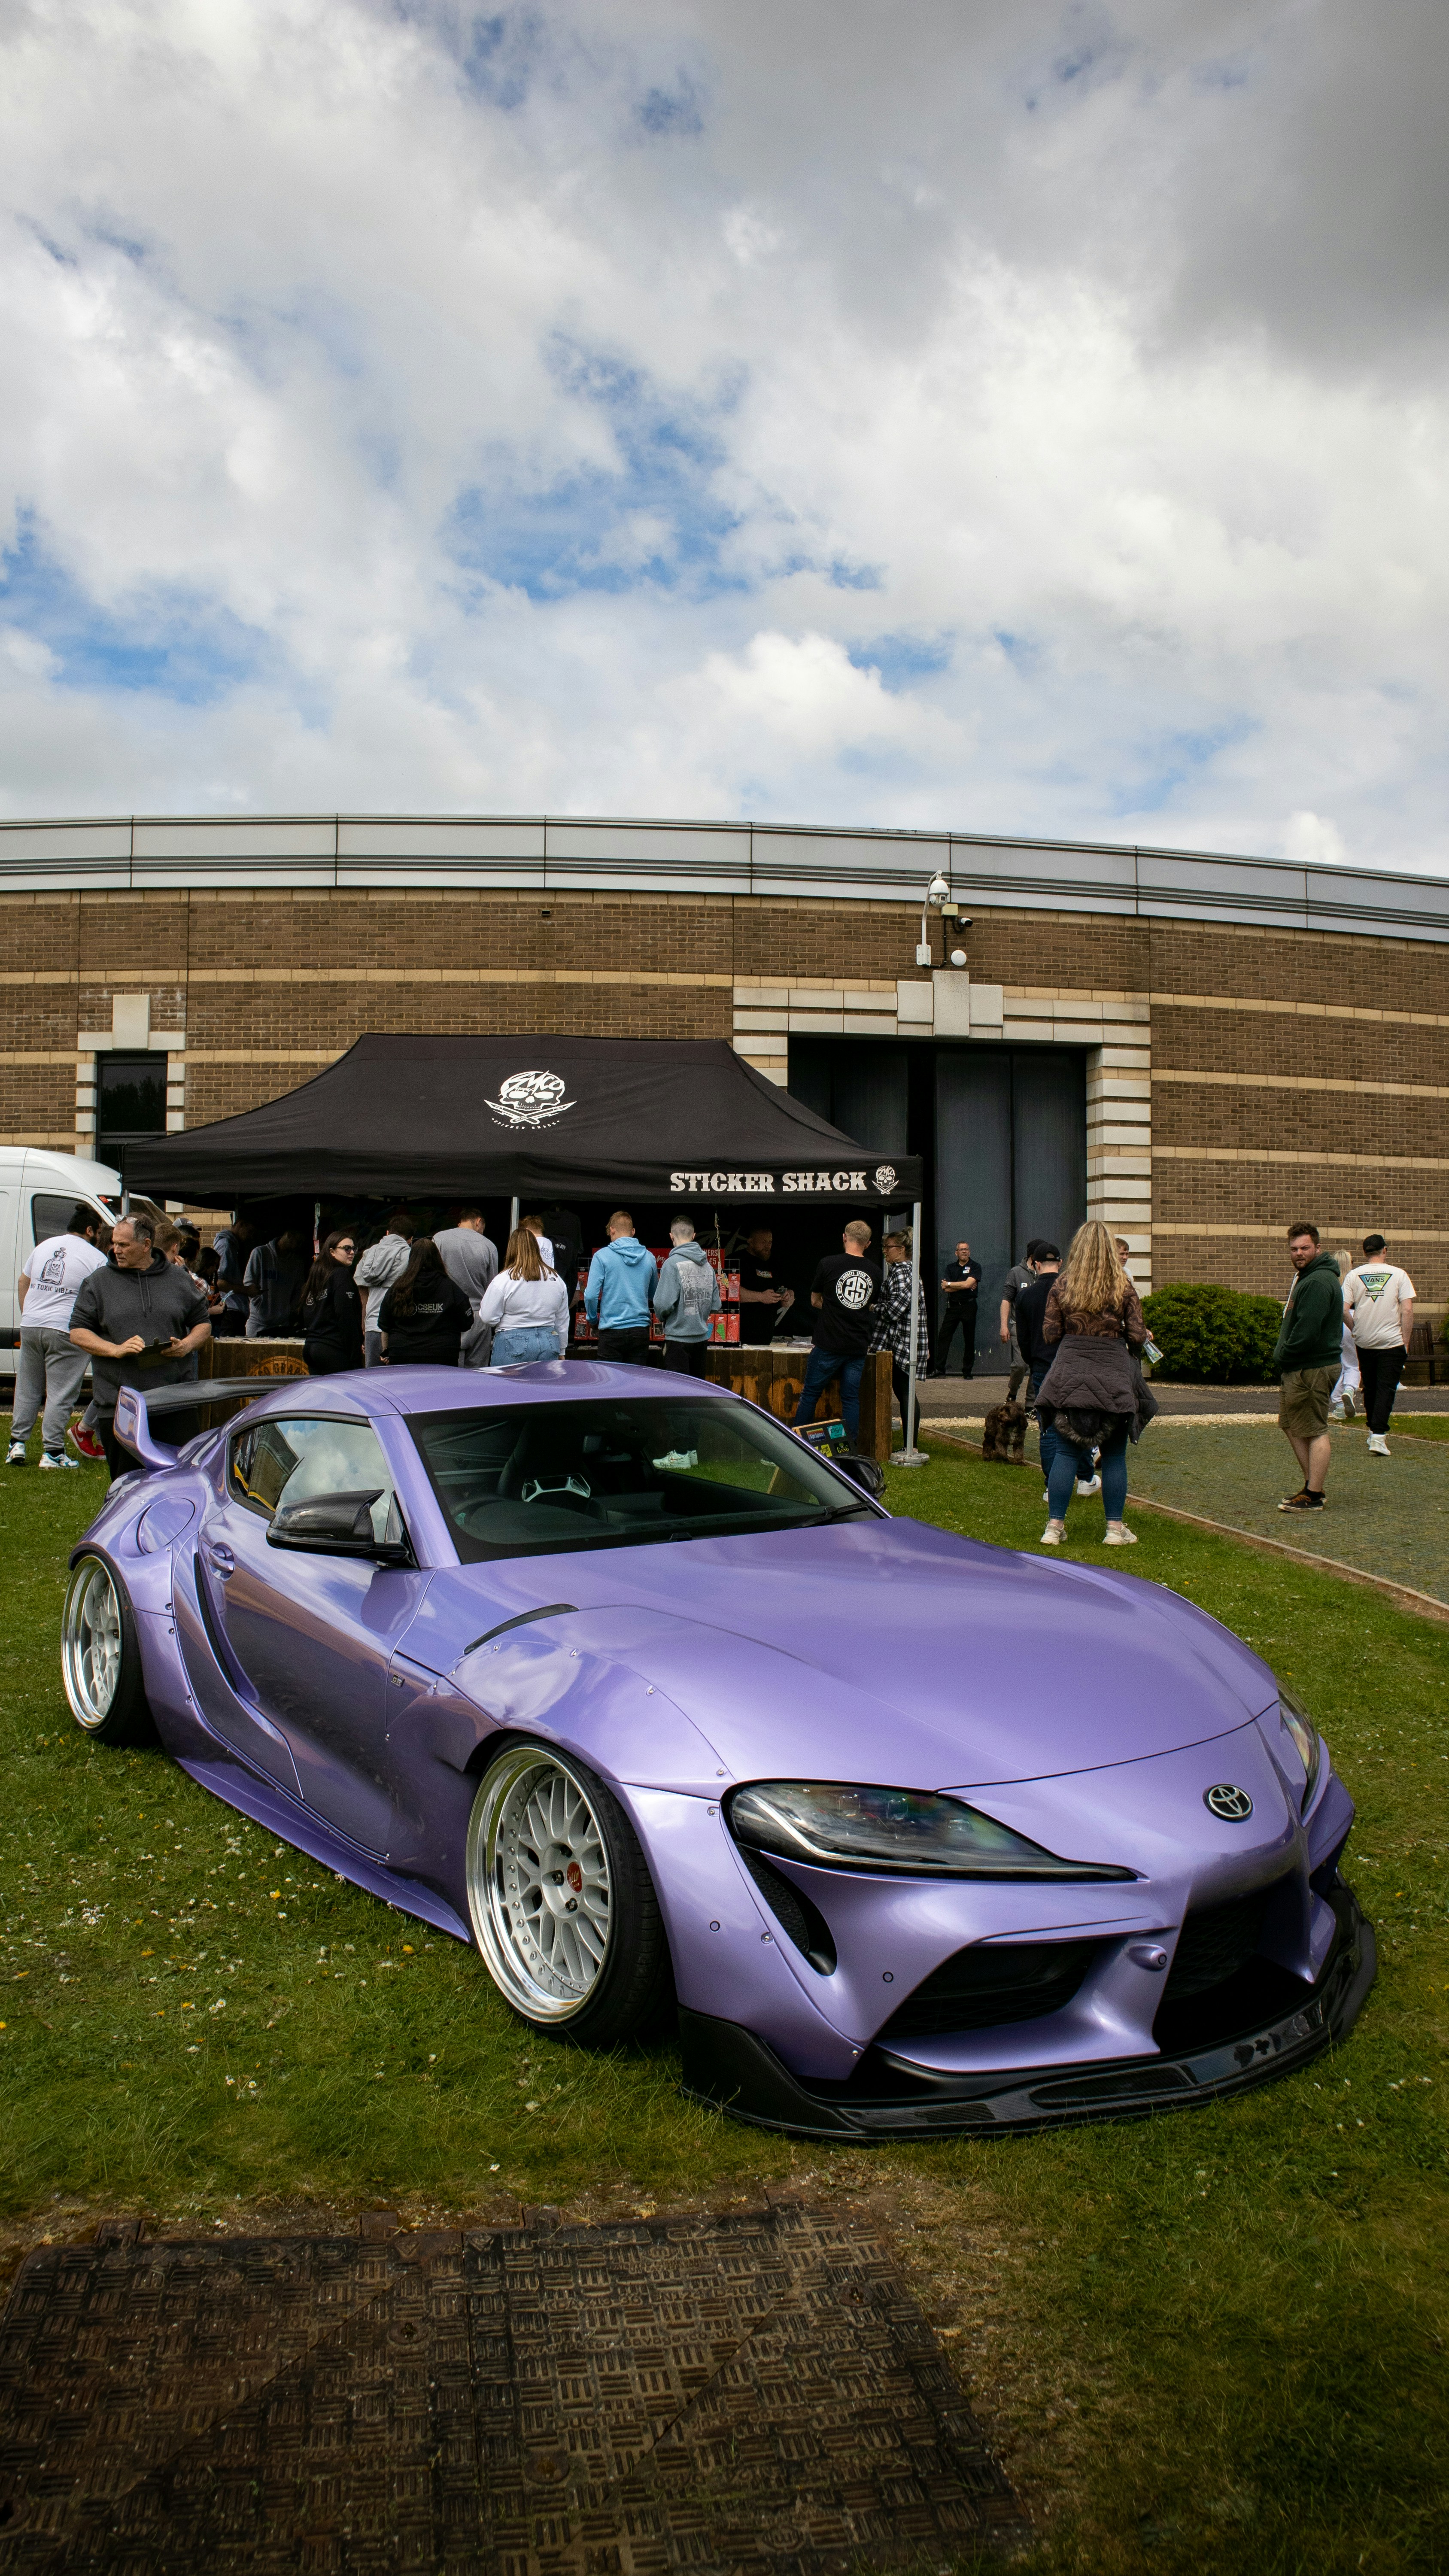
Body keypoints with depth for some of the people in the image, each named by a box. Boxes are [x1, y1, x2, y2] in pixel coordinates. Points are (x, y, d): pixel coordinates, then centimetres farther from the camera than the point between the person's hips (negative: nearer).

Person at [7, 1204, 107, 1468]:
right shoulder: (96, 1258, -6)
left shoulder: (44, 1246, 13)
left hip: (30, 1326, 6)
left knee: (27, 1388, 16)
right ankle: (52, 1451, 0)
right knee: (61, 1394, -1)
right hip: (64, 1331, -6)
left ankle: (17, 1444, 17)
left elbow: (22, 1283, 20)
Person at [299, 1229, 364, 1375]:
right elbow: (346, 1317, -15)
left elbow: (305, 1318, 18)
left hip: (310, 1347, 9)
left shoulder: (315, 1275, 18)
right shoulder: (341, 1275, -7)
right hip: (334, 1350, -9)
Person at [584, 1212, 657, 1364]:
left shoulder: (602, 1256, -6)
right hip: (641, 1330, 3)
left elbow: (591, 1295, -10)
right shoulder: (649, 1257, 3)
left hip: (612, 1333, -3)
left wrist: (593, 1318, 8)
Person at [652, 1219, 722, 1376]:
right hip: (702, 1339, 6)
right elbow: (716, 1306, 5)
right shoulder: (707, 1265, 3)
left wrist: (663, 1318, 2)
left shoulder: (673, 1264, -14)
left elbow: (663, 1304, -19)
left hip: (679, 1340, -6)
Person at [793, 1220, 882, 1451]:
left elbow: (815, 1301, 6)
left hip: (829, 1344, -3)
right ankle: (851, 1452, 7)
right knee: (852, 1398, 8)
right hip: (859, 1346, 3)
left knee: (810, 1394, 6)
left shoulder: (829, 1263, -6)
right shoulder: (875, 1272, 5)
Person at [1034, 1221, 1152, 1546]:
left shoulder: (1062, 1285, 0)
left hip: (1070, 1374, 1)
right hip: (1113, 1375, -1)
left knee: (1066, 1452, 7)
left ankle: (1055, 1526, 6)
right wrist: (1129, 1337, 19)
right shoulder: (1123, 1286, -3)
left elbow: (1050, 1335, 2)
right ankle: (1115, 1528, 12)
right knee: (1114, 1455, 8)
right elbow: (1137, 1336, -3)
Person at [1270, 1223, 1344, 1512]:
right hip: (1296, 1368, 11)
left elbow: (1307, 1331, -24)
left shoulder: (1319, 1282, -18)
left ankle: (1313, 1497, -1)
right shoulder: (1305, 1277, 17)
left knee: (1314, 1431, -5)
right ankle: (1311, 1485, 25)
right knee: (1291, 1426, 17)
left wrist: (1282, 1358, -12)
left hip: (1312, 1369, -11)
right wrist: (1282, 1358, 12)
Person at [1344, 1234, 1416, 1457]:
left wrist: (1355, 1330, 11)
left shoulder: (1354, 1276, 1)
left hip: (1364, 1343, 2)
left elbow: (1344, 1310, -5)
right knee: (1386, 1388, -3)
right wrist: (1406, 1343, -2)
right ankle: (1378, 1437, -14)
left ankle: (1373, 1431, 26)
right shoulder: (1399, 1275, -3)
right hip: (1392, 1342, -2)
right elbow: (1408, 1310, -8)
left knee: (1370, 1388, 16)